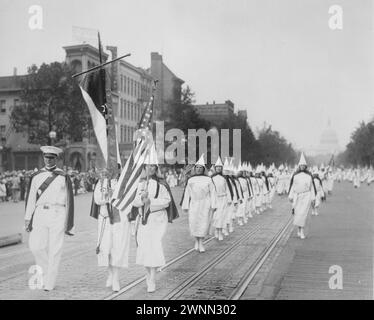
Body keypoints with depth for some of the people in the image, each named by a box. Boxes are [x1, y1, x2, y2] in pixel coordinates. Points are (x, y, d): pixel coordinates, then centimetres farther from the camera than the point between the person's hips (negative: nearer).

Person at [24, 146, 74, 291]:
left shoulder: (63, 177, 2)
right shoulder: (36, 176, 9)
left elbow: (69, 200, 4)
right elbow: (30, 198, 11)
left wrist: (68, 223, 2)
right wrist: (28, 218, 5)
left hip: (57, 214, -2)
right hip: (40, 213, 3)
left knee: (54, 249, -1)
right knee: (35, 246, -4)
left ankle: (50, 283, 8)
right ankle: (45, 270, 23)